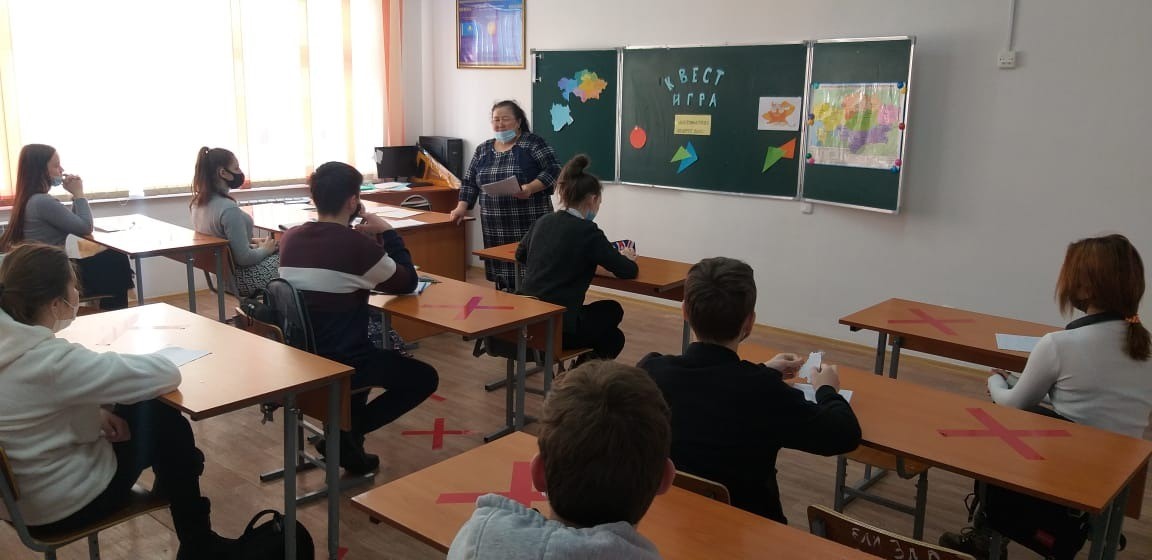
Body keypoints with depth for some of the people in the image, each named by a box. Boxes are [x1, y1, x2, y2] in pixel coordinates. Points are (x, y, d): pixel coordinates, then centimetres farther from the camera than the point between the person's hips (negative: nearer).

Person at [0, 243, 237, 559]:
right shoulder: (51, 361, -33)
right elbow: (167, 374, -28)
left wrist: (95, 409, -1)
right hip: (63, 504, -8)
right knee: (170, 423, 7)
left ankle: (167, 491, 42)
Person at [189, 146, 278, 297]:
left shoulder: (198, 203, 1)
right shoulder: (228, 209, -27)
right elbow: (244, 258, -24)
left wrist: (252, 242, 11)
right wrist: (265, 249, -6)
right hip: (242, 280, -9)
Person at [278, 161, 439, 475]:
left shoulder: (290, 238, 0)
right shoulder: (358, 245, -19)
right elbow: (408, 284, -5)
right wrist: (387, 233, 2)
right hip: (340, 364, -7)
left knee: (370, 352, 36)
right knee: (425, 378, 12)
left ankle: (347, 429, 23)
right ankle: (346, 434, 3)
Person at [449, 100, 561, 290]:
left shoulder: (533, 143, -2)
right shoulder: (483, 150, 14)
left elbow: (553, 171, -8)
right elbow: (469, 182, 16)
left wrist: (530, 188, -22)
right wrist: (462, 207, 3)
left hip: (530, 226, -5)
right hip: (496, 229, 5)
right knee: (502, 276, 5)